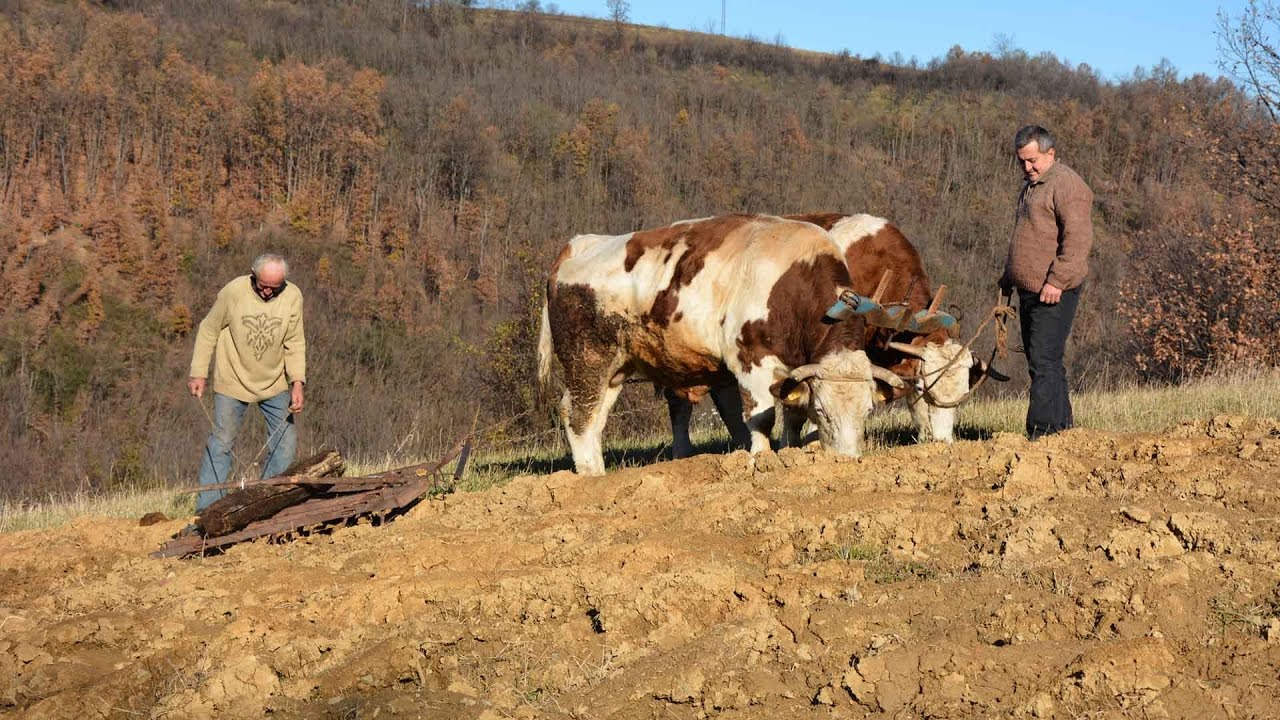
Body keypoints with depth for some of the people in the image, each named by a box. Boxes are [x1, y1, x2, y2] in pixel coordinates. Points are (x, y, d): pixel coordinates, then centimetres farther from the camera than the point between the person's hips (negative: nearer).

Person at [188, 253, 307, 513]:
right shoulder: (234, 292, -19)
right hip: (233, 381, -3)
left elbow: (295, 343, -6)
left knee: (285, 442, 2)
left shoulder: (292, 297, -12)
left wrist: (297, 382, -17)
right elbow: (209, 331, -8)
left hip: (275, 383, 3)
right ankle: (207, 509, 1)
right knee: (221, 442, -3)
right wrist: (198, 373, -9)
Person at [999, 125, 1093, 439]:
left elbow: (1078, 239, -20)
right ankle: (1062, 426, 19)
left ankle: (1042, 432, -13)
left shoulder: (1066, 184, -11)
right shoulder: (1031, 185, 21)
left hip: (1053, 293, -10)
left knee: (1044, 362, -12)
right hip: (1029, 291, 10)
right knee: (1039, 362, 11)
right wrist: (1009, 276, 25)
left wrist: (1057, 281, -24)